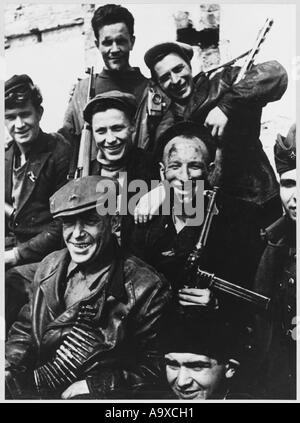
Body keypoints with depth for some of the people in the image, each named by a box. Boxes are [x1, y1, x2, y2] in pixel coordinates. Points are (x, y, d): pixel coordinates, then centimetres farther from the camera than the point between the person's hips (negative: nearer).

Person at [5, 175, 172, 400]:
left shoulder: (146, 288, -12)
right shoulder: (51, 266, 6)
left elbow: (151, 366, -8)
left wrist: (93, 386, -15)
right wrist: (9, 367, -1)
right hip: (29, 385, 4)